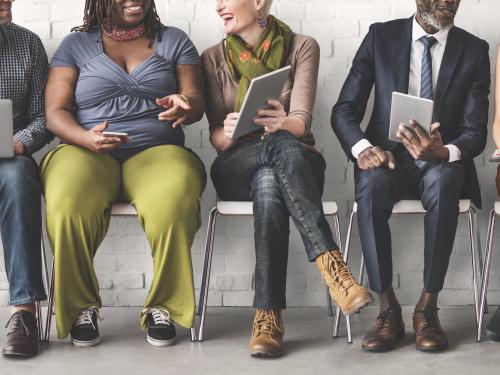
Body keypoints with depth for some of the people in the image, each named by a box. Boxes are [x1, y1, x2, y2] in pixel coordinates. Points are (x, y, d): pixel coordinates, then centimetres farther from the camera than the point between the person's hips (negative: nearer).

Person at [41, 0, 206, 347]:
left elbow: (196, 100, 7)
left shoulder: (174, 40, 18)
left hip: (157, 152, 0)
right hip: (86, 152, 0)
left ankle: (163, 306, -17)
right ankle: (80, 308, -13)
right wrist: (87, 138, -17)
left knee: (173, 204, -37)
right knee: (68, 207, -35)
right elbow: (55, 112, 6)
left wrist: (185, 106, -19)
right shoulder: (76, 44, 15)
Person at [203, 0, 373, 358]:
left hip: (296, 162, 0)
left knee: (269, 184, -40)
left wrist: (283, 123, -36)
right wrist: (228, 132, -26)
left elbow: (301, 122, -11)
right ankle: (330, 262, -47)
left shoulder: (302, 48, 3)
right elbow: (216, 136, 0)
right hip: (236, 168, 0)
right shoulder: (214, 58, 8)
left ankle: (268, 315, -45)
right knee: (282, 146, -37)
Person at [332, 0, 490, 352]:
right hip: (389, 155, 0)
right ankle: (388, 308, -26)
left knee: (442, 182, -37)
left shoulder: (474, 50, 3)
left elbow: (476, 131, -4)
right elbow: (344, 109, 1)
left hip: (442, 163, 0)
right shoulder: (381, 37, 3)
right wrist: (363, 147, -22)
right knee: (371, 183, -35)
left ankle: (427, 308, -28)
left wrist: (444, 152, -28)